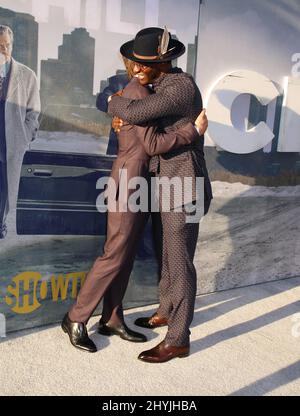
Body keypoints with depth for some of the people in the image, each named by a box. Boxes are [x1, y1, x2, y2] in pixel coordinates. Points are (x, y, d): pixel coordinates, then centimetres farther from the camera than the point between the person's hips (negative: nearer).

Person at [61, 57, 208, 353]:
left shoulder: (142, 92, 17)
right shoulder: (137, 92, -13)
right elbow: (152, 144, -21)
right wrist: (193, 131, -15)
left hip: (142, 184, 9)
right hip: (129, 183, -9)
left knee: (127, 254, 11)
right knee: (115, 255, -4)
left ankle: (112, 319, 22)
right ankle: (76, 319, 11)